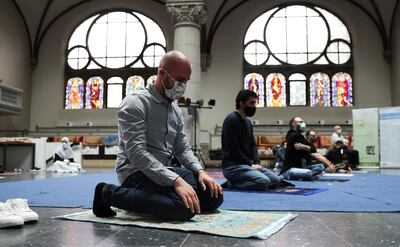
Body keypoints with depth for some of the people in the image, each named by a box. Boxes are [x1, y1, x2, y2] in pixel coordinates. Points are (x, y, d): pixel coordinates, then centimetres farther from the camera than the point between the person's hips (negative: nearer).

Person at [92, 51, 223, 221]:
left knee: (214, 196, -6)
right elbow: (137, 153, -23)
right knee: (185, 207, -32)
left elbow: (182, 149, 14)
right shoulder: (135, 103, -12)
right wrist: (176, 181, -31)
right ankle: (109, 193, -13)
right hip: (136, 172, -8)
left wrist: (199, 171, -7)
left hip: (167, 170, 8)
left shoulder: (175, 109, 14)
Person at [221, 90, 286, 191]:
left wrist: (256, 163, -1)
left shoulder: (248, 122, 17)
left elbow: (253, 144, 17)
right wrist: (250, 164, -13)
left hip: (248, 164, 10)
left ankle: (236, 181, 7)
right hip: (233, 165, -10)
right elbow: (233, 148, -18)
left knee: (276, 180, 3)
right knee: (264, 182, -26)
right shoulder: (231, 119, -12)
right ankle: (232, 183, -6)